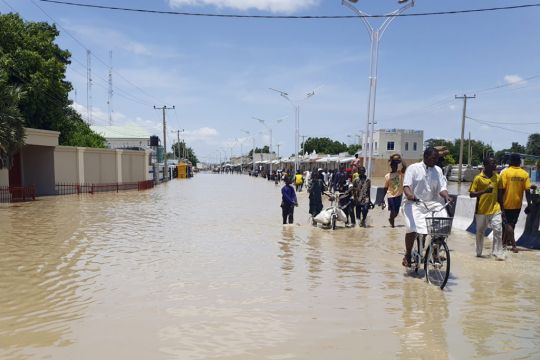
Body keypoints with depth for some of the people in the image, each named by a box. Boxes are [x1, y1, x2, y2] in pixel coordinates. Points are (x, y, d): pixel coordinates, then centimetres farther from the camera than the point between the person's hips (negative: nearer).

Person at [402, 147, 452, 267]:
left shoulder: (438, 170, 13)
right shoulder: (413, 168, 0)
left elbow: (441, 187, 5)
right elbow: (406, 185, -11)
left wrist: (446, 196, -17)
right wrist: (410, 194, -33)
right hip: (414, 204, -4)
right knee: (412, 229, -21)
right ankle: (407, 255, 0)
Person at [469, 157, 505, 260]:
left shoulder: (498, 177, 4)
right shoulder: (478, 178, -7)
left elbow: (499, 194, 12)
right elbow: (471, 194, -8)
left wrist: (502, 208, 13)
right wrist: (484, 191, -22)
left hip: (495, 209, 2)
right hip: (481, 210, -2)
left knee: (498, 230, -8)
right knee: (480, 232, 11)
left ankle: (498, 252, 1)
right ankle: (479, 252, 26)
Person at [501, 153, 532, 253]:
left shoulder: (505, 172, -11)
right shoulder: (525, 174, -1)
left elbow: (502, 189, -15)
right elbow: (527, 190, -4)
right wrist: (528, 205, 1)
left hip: (507, 203, -4)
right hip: (517, 204, 4)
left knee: (507, 224, 2)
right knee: (511, 224, 17)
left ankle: (514, 245, -6)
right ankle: (504, 241, 29)